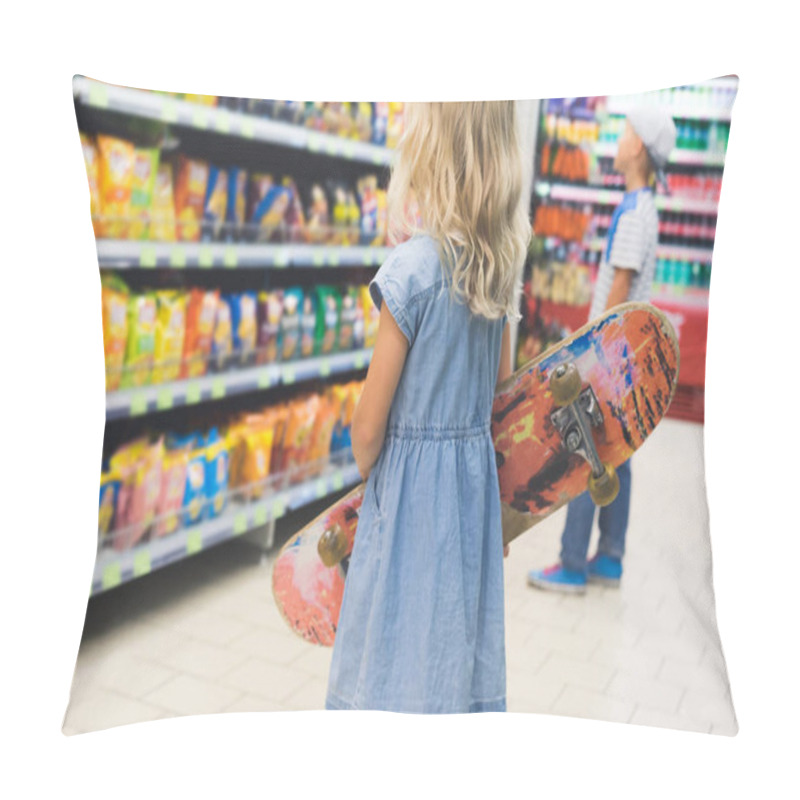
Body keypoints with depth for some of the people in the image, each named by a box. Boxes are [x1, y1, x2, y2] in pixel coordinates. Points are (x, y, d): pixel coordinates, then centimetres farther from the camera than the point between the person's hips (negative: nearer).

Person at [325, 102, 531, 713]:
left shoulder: (412, 268, -20)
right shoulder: (501, 265, 0)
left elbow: (370, 425, -12)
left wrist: (367, 474, 3)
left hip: (413, 478, -6)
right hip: (479, 471, 7)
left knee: (403, 643, 8)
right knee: (464, 636, 19)